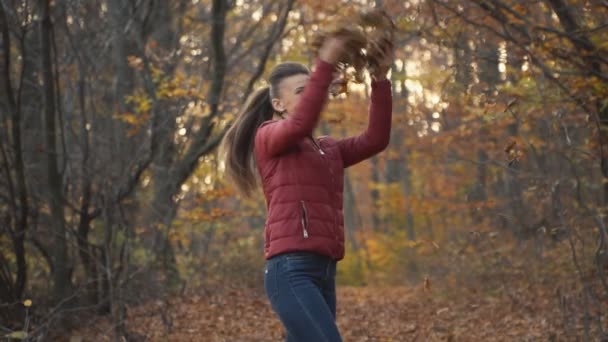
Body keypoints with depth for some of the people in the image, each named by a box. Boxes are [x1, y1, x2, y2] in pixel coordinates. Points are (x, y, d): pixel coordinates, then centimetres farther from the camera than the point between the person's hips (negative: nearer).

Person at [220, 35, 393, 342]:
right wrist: (325, 65, -24)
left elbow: (375, 140, 9)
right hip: (291, 271, -8)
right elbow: (301, 123, -18)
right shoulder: (268, 137, 4)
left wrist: (380, 81, 0)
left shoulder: (328, 150, 23)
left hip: (323, 273, 8)